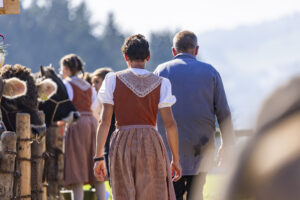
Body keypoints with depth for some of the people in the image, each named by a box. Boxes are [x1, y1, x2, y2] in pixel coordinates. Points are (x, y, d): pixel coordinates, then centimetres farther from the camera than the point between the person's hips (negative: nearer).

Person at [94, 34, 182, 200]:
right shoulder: (160, 83, 2)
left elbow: (104, 121, -2)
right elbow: (170, 124, 0)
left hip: (122, 144, 0)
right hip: (152, 143, 0)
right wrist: (175, 159, 8)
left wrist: (99, 157, 2)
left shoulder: (113, 80, 1)